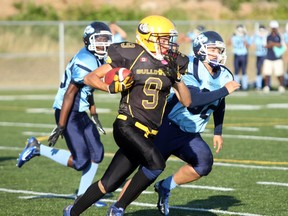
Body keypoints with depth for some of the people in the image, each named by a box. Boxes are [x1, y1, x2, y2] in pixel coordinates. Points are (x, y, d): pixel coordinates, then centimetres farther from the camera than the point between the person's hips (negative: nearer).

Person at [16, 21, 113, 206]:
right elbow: (69, 94, -23)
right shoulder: (86, 62, -21)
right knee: (80, 161, -10)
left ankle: (83, 195, 20)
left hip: (80, 113, 10)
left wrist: (95, 117, 24)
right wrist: (60, 126, -23)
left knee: (97, 153, 10)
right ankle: (37, 149, 3)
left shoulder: (95, 59, 9)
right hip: (69, 114, -10)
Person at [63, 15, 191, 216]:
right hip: (127, 126, -6)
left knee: (108, 184, 7)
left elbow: (186, 101, 11)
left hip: (148, 134, 6)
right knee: (156, 163, -29)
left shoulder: (171, 63, 9)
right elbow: (90, 78, 1)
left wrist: (177, 77, -3)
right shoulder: (130, 56, -6)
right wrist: (111, 87, -17)